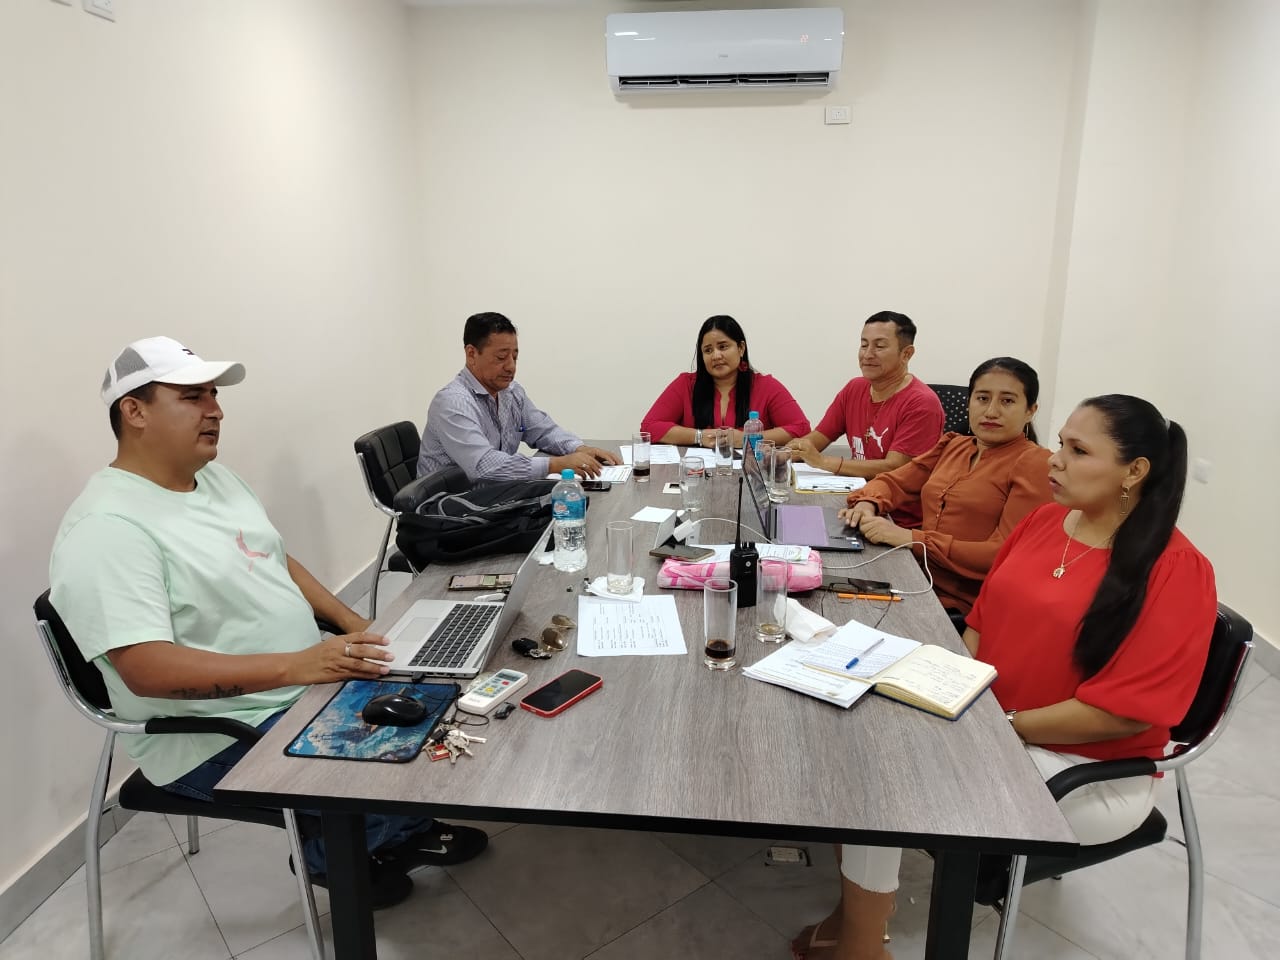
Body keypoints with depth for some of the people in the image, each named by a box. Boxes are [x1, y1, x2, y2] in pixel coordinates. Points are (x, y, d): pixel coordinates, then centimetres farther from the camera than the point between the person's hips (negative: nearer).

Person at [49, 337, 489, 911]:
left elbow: (278, 563, 15)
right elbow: (146, 670, -30)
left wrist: (353, 624, 0)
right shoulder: (107, 527, -22)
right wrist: (295, 666, -37)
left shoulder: (216, 477, 7)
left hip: (306, 681, 9)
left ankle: (397, 832, 24)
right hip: (219, 738, -9)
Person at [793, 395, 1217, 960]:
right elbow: (983, 619, 11)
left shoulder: (1176, 571, -17)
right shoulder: (1042, 521, 3)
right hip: (985, 726, 7)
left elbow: (1124, 711, -21)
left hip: (1092, 772, -7)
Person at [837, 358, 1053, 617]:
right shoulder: (953, 445, 14)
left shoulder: (1035, 465, -8)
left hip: (962, 608, -6)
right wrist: (868, 503, -9)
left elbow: (1006, 556, -16)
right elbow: (893, 482, 15)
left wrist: (913, 539, -22)